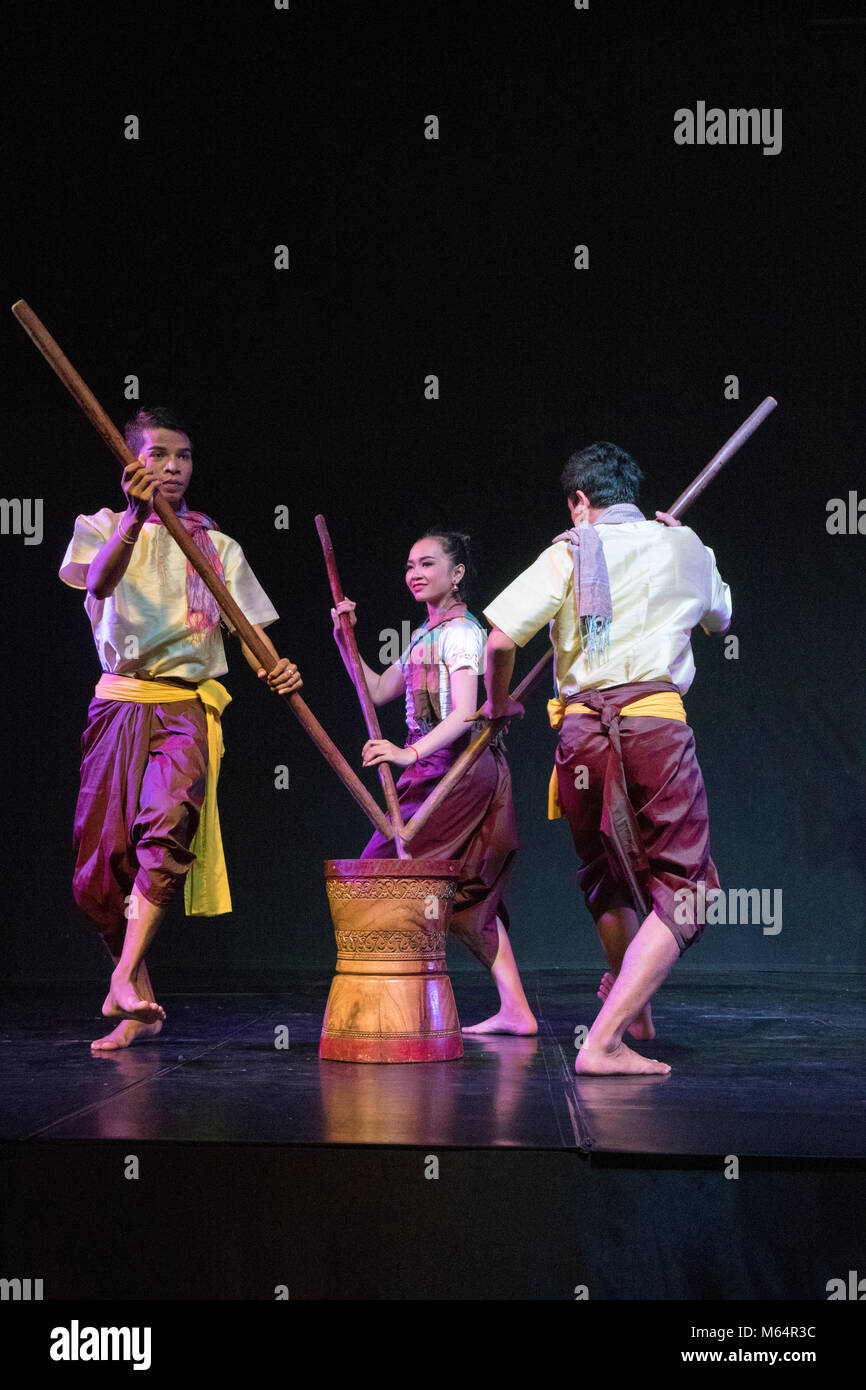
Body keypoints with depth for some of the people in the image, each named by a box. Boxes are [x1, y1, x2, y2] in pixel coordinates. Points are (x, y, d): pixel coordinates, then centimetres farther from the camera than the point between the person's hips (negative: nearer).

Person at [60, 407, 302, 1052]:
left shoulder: (216, 545, 14)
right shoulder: (107, 526, 9)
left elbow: (247, 630, 8)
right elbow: (98, 581, -14)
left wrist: (275, 668, -14)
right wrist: (137, 515, -31)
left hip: (188, 707, -1)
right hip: (120, 704, 1)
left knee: (166, 827, -29)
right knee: (100, 865, -1)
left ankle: (125, 981, -30)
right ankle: (142, 1005, 15)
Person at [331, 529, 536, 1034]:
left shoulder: (459, 631, -11)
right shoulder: (428, 635, 19)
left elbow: (464, 713, -22)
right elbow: (378, 690, 23)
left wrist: (411, 754, -34)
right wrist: (346, 639, 13)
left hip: (457, 771, -10)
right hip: (436, 770, 10)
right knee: (468, 896, 10)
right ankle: (515, 1009, 11)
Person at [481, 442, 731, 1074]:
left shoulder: (567, 554, 4)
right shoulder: (685, 549, 13)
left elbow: (501, 640, -5)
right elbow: (721, 618, 35)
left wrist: (498, 703, 15)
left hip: (581, 730, 1)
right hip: (656, 722, -1)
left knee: (609, 877, 23)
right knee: (680, 889, 0)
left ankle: (635, 1013, 38)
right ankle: (603, 1040, -15)